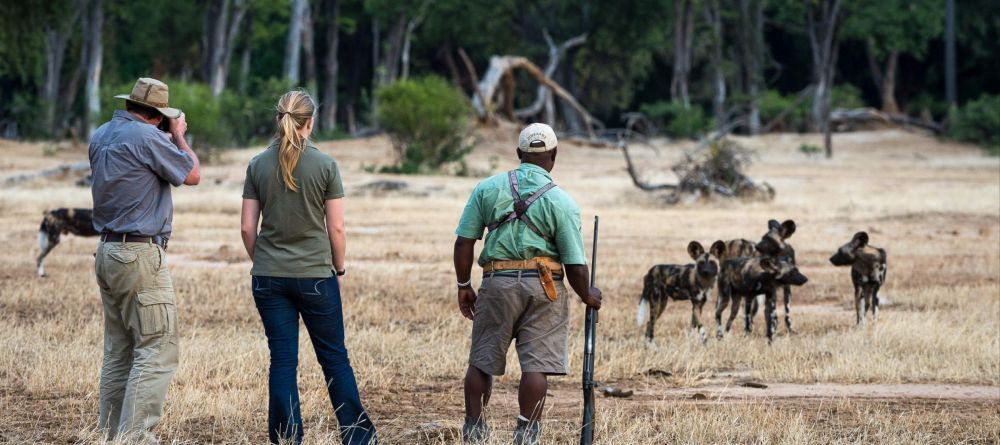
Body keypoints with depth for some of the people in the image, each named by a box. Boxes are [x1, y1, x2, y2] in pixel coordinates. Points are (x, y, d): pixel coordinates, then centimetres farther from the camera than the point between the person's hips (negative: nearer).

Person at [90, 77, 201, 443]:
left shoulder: (101, 136, 11)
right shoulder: (146, 136, -15)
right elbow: (192, 175, -5)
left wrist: (168, 140, 23)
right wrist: (179, 136, 9)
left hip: (108, 252, 9)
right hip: (141, 255, -9)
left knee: (118, 352, 13)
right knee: (157, 350, -7)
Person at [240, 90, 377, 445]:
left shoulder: (258, 166, 0)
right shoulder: (324, 165, -7)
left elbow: (247, 227, 0)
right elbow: (336, 228, -5)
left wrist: (261, 263, 14)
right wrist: (339, 270, 8)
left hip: (269, 278, 2)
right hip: (315, 276, -2)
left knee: (282, 360, 5)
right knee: (334, 358, 8)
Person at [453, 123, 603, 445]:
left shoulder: (487, 189, 4)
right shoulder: (562, 202, -2)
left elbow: (464, 242, 2)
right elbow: (575, 264, -3)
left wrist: (464, 286, 13)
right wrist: (587, 296, 15)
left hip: (498, 283, 2)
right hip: (543, 286, -2)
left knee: (481, 362, 10)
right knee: (536, 364, 0)